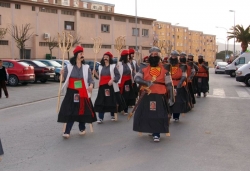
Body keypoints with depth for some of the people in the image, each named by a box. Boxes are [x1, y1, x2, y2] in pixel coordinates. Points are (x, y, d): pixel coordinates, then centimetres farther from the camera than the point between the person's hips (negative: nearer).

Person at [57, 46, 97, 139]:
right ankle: (67, 131, -1)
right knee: (70, 111, -5)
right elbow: (64, 79, 6)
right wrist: (62, 74, -15)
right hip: (71, 92, -1)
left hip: (82, 93, 1)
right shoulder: (68, 66, 2)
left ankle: (82, 128, 27)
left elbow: (90, 79, -3)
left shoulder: (86, 67, 3)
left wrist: (91, 85, -23)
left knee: (83, 110, 6)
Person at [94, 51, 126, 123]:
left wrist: (112, 80, -20)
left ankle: (113, 116, 26)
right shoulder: (100, 67, 15)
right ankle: (100, 118, -1)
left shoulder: (113, 66, 0)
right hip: (102, 86, 3)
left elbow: (118, 75, -7)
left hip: (111, 86, -3)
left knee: (112, 101, 7)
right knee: (101, 102, -3)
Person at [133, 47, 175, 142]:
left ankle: (156, 134, 7)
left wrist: (171, 97, -3)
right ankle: (152, 130, 27)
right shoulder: (144, 68, 5)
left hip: (159, 96, -2)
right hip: (147, 96, 2)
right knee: (143, 114, 7)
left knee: (159, 115, -5)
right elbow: (136, 78, -7)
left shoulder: (164, 69, 2)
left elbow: (169, 84, 2)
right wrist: (146, 82, -26)